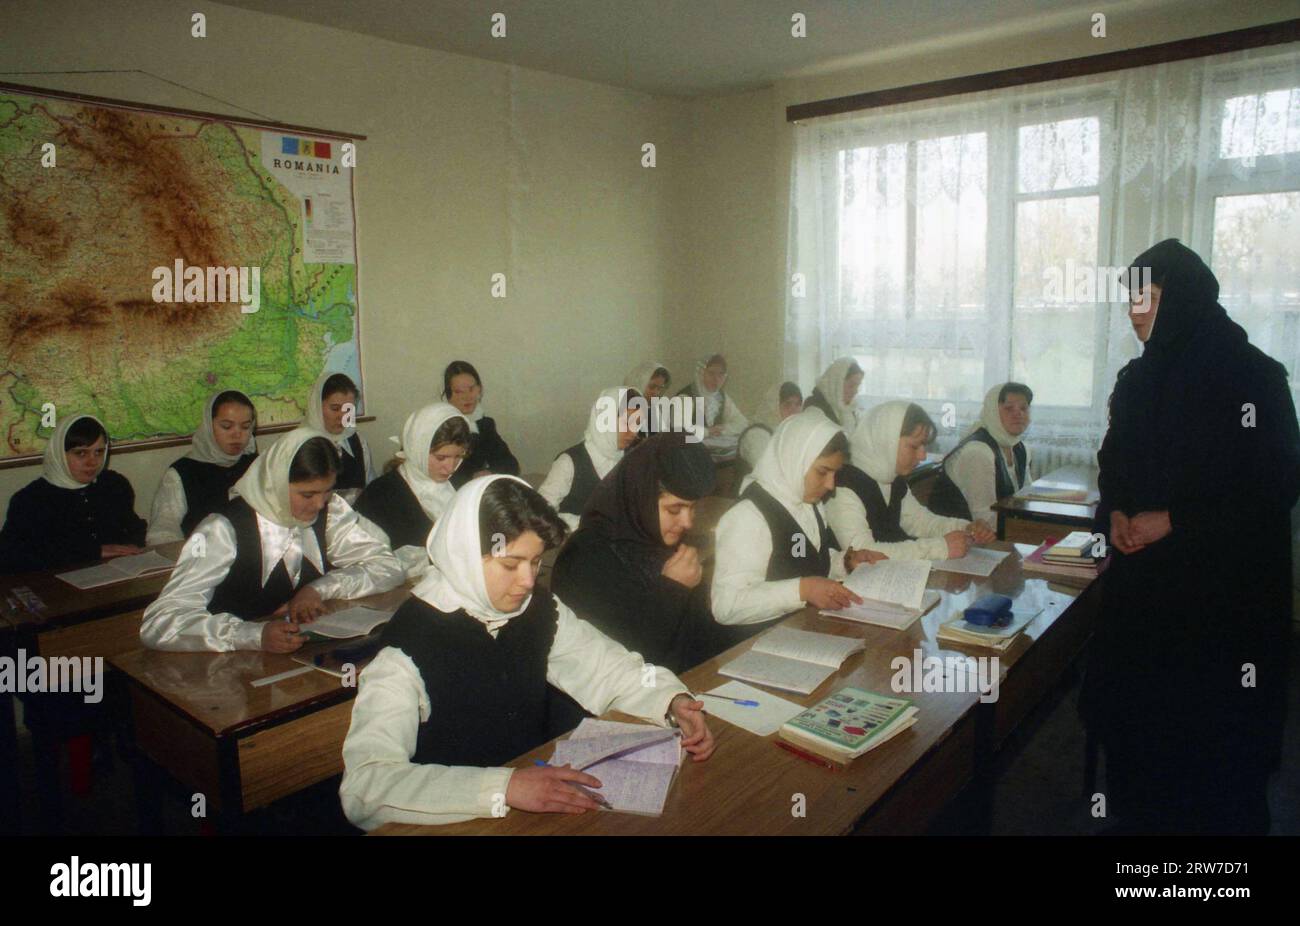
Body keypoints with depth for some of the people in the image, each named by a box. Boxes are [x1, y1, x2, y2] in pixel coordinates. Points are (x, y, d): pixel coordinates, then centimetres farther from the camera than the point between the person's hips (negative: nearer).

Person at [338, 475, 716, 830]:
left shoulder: (539, 611, -2)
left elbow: (609, 667, 11)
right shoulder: (410, 646, -20)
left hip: (539, 803, 5)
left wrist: (673, 701, -7)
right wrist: (503, 788, -37)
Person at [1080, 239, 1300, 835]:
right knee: (1135, 713, 11)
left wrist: (1174, 520, -16)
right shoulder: (1139, 378, 9)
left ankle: (1219, 819, 23)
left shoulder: (1251, 375, -10)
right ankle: (1138, 816, 27)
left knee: (1212, 724, 4)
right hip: (1141, 580, 6)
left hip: (1222, 589, -6)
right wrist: (1115, 513, -4)